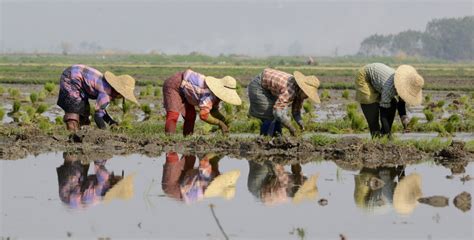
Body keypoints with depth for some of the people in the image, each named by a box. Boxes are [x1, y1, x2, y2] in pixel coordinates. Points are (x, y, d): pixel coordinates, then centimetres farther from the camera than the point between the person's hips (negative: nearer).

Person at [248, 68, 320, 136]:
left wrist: (301, 124, -17)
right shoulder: (290, 91, -36)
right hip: (258, 86, -9)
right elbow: (277, 112, -43)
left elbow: (296, 112, 3)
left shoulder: (300, 92, -7)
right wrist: (291, 128, -34)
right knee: (270, 117, -15)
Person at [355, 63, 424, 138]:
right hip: (365, 77, -7)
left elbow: (401, 103, -3)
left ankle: (384, 132, 4)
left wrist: (404, 117, -20)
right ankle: (376, 136, -11)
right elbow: (383, 111, -35)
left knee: (392, 105, -4)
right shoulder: (389, 87, -40)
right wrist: (387, 132, -34)